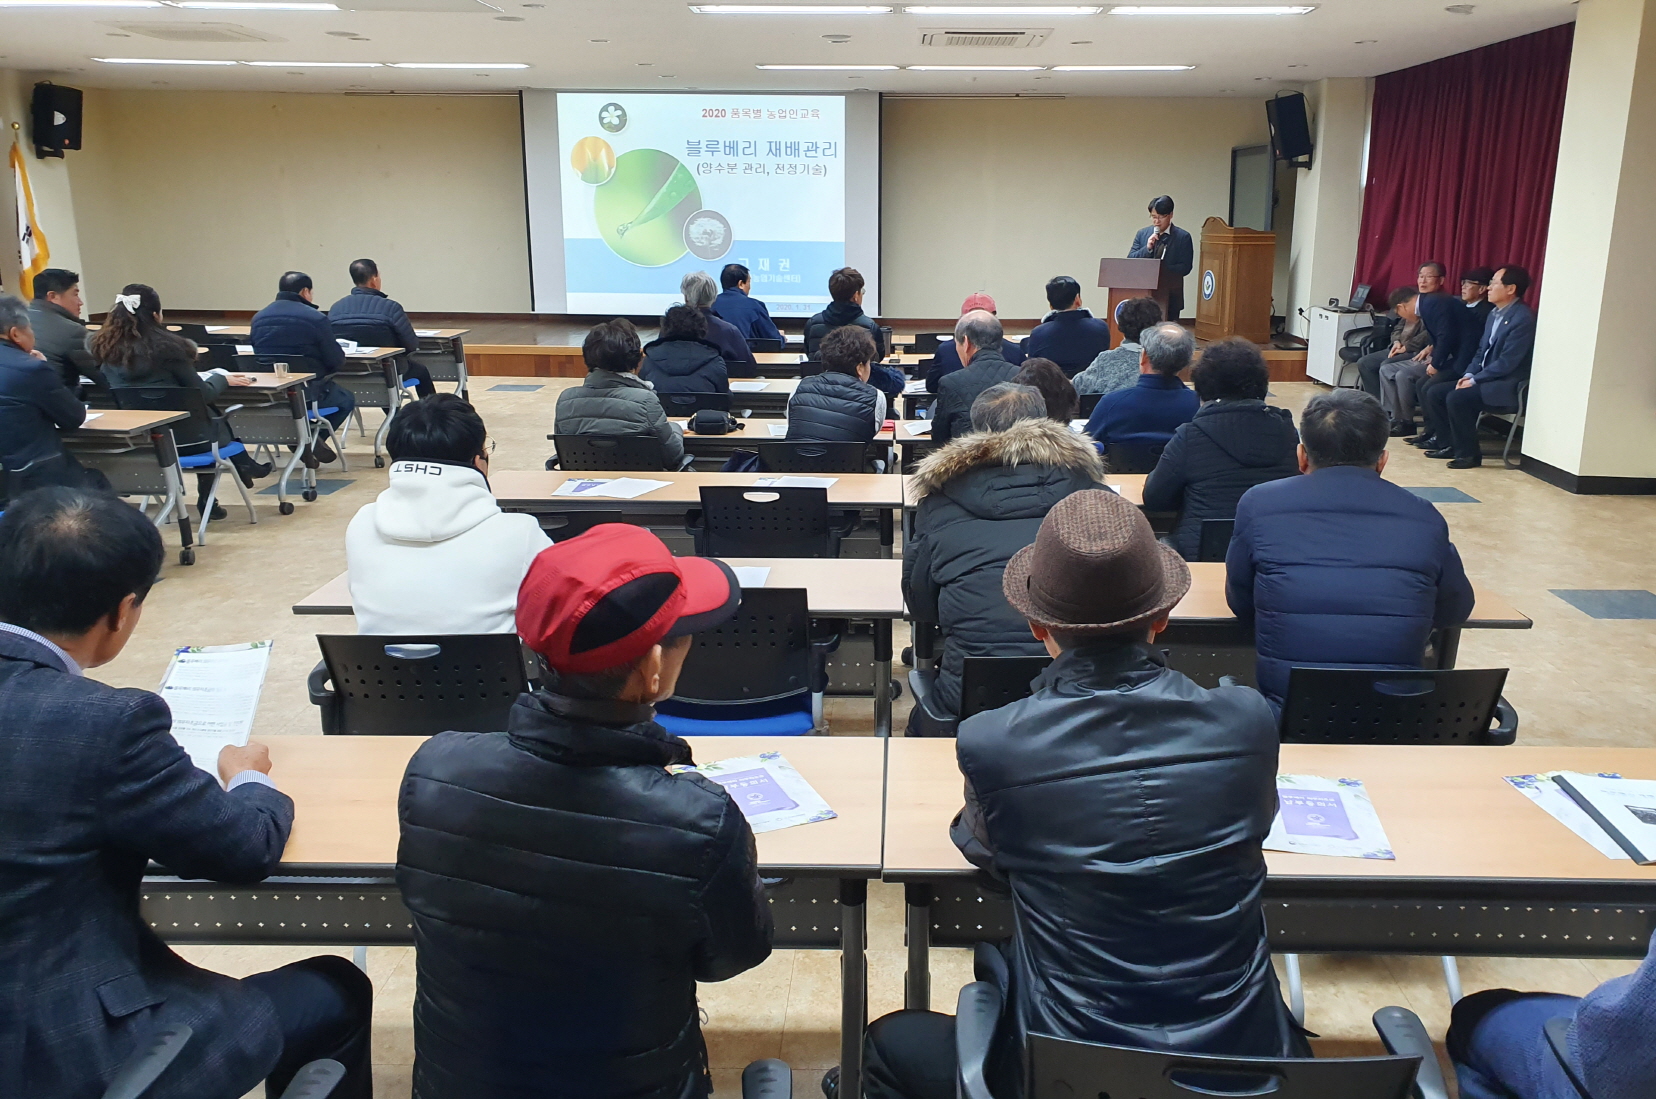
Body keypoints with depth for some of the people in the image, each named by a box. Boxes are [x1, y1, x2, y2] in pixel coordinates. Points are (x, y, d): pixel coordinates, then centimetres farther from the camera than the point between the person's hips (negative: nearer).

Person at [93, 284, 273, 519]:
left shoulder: (104, 347, 1)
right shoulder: (166, 347, -13)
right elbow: (202, 393, -6)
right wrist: (223, 379, 14)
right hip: (173, 431, -5)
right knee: (214, 423, 24)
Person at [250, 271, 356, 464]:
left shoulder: (258, 318, 6)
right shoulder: (315, 318, -12)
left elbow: (258, 355, 16)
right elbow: (337, 360, -10)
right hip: (306, 392, -5)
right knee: (346, 400, 25)